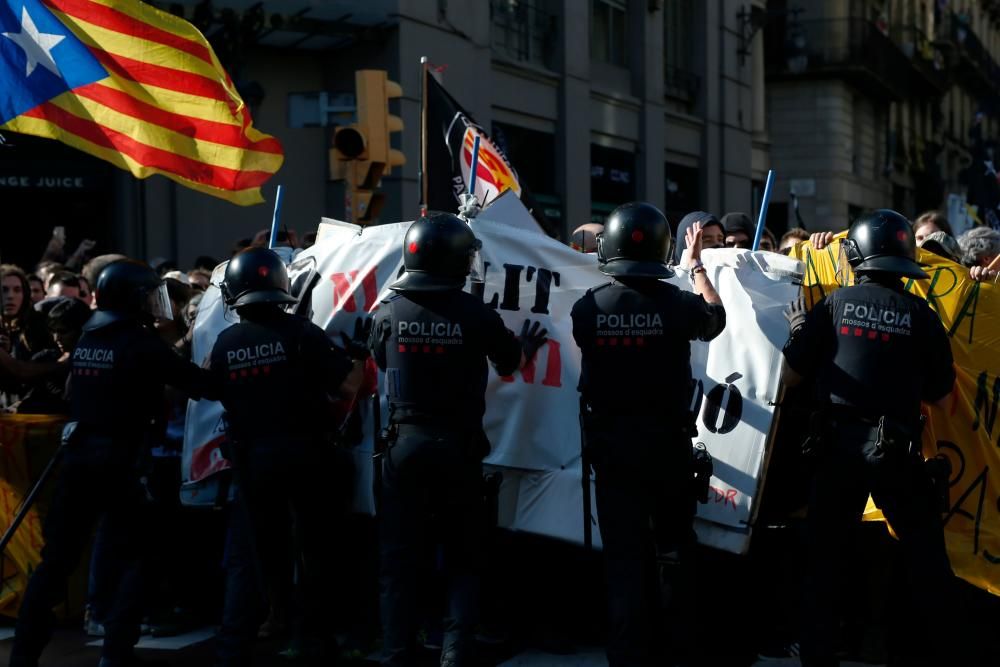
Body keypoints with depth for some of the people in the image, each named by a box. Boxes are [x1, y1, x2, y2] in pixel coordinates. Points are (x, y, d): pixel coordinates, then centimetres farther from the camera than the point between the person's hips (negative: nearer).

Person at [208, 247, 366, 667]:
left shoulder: (224, 344, -2)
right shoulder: (300, 333, -12)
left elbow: (225, 399, 11)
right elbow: (348, 388, -14)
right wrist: (358, 355, 4)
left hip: (252, 459, 2)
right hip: (302, 453, -2)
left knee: (249, 554, 11)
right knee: (315, 545, 16)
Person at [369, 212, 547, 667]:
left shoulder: (388, 312, -5)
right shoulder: (475, 314, -11)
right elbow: (509, 362, 7)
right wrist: (526, 348, 31)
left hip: (405, 443, 1)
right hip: (457, 447, -1)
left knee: (399, 558, 9)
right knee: (461, 558, 12)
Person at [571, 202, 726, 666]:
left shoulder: (587, 308, -10)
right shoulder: (677, 304, -11)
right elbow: (715, 318, 12)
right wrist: (696, 264, 27)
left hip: (610, 442, 0)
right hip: (666, 440, 0)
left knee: (624, 553, 5)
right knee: (678, 544, 16)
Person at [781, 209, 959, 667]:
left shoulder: (834, 305, -1)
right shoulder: (920, 315, -1)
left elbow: (789, 376, 1)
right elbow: (942, 398, 5)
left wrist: (799, 332, 17)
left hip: (839, 443, 1)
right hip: (896, 449, -1)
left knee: (823, 556, 12)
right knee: (926, 559, 11)